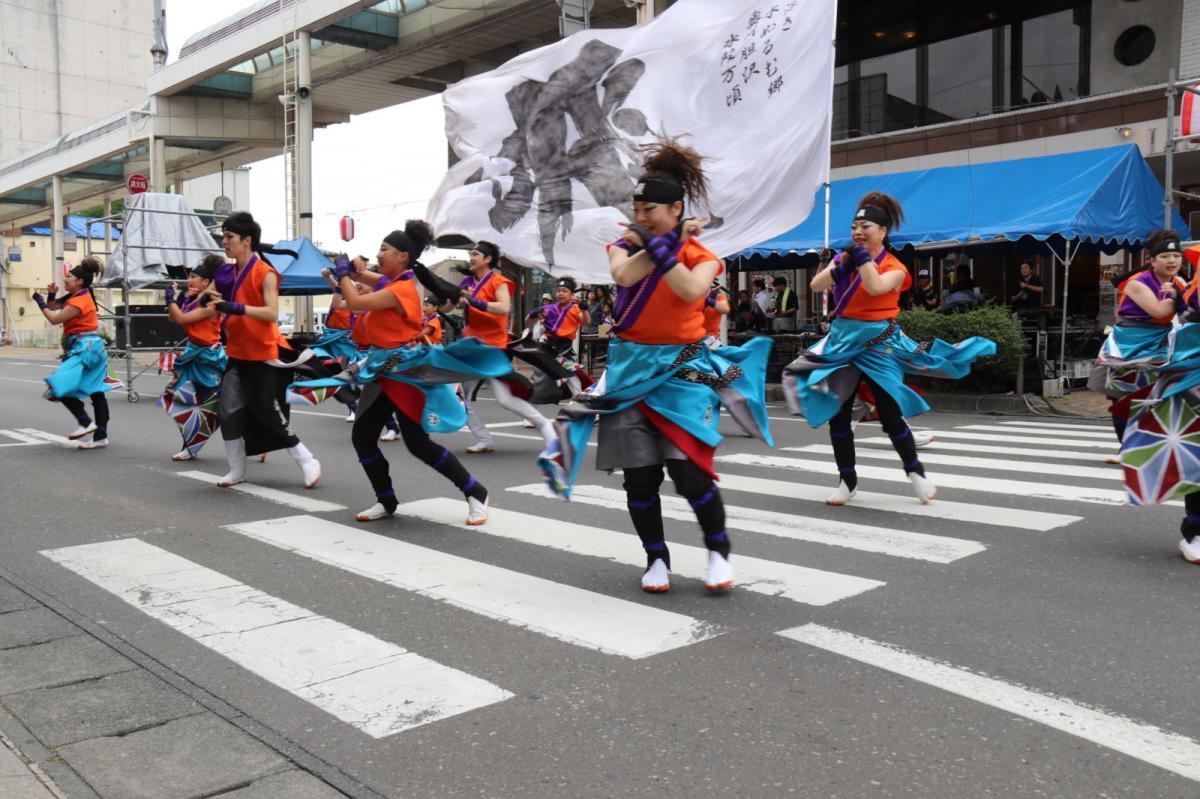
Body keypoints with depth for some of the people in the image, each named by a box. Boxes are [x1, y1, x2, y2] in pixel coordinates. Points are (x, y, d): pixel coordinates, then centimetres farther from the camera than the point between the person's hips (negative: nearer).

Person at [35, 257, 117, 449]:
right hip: (91, 348, 10)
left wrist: (40, 302, -1)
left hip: (85, 349, -10)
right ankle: (100, 437, 9)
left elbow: (54, 319, -13)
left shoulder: (80, 300, -14)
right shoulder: (74, 297, 14)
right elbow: (52, 307, 24)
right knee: (96, 392, 8)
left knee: (59, 386, -11)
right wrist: (51, 295, 6)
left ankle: (86, 423, -7)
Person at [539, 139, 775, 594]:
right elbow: (624, 275, -18)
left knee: (689, 469, -13)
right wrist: (670, 240, -17)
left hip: (683, 368, -2)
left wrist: (656, 246, -19)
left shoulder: (700, 255, 1)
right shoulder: (623, 247, 6)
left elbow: (691, 291, -21)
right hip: (632, 367, 2)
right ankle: (657, 559, 19)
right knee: (639, 475, 1)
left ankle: (719, 551, 10)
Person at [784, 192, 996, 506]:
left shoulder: (894, 267, -6)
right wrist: (841, 268, -20)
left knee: (890, 415, -3)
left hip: (878, 345, -4)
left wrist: (862, 255, -20)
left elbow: (875, 287, -26)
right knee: (837, 414, 4)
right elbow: (816, 285, -6)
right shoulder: (843, 260, 7)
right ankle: (847, 481, 17)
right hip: (843, 341, 5)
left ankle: (916, 473, 18)